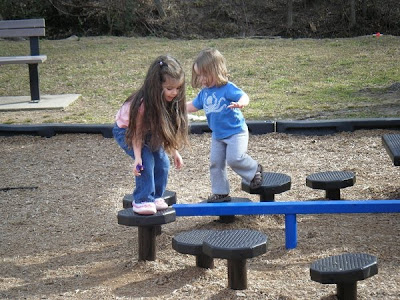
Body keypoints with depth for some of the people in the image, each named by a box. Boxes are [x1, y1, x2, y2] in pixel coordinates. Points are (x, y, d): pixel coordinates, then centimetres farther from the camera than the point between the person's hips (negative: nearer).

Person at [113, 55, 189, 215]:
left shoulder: (170, 101, -18)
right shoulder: (143, 104, -38)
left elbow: (169, 130, -7)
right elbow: (137, 132, -31)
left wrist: (174, 152, -7)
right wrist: (138, 157, -35)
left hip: (150, 133, 6)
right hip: (125, 131, -6)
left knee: (162, 161, -7)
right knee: (146, 160, -24)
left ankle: (156, 197, 9)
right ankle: (142, 201, -16)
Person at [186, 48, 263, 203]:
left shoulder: (227, 88, -17)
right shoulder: (204, 92, 6)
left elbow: (244, 96, -30)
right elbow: (192, 106, 21)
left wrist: (240, 103, -53)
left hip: (236, 132, -8)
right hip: (217, 135, 8)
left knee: (234, 158, -21)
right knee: (215, 162, 6)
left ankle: (254, 170, 9)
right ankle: (220, 193, 17)